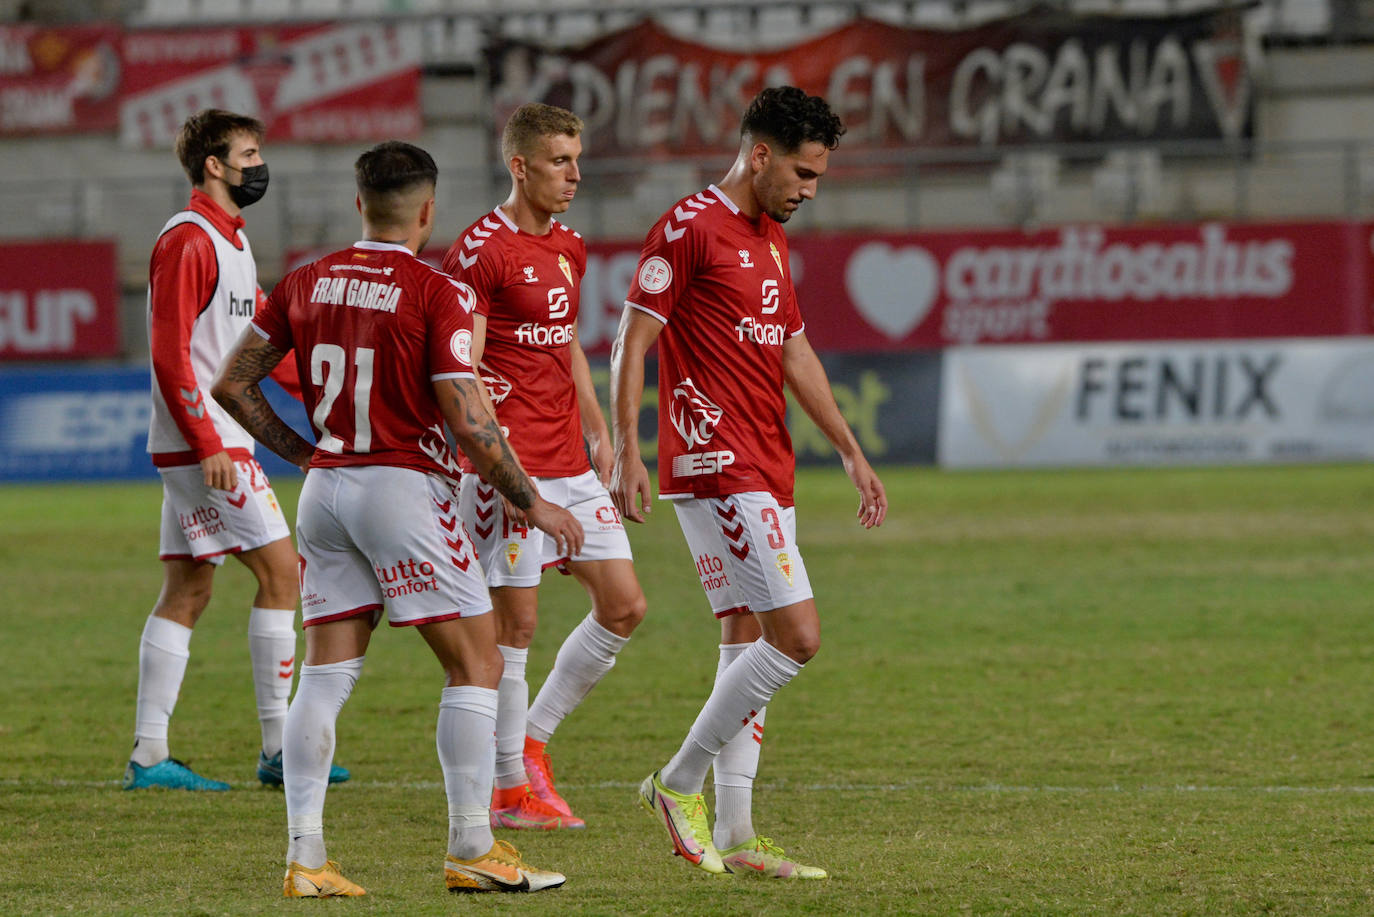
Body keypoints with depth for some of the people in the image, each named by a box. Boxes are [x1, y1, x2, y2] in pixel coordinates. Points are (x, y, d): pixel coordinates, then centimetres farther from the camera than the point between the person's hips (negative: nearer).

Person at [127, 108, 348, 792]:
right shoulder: (187, 241, -13)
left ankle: (149, 756, 8)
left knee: (187, 590, 8)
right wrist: (208, 446, -22)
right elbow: (169, 353, -19)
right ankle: (278, 747, -6)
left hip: (216, 445, 10)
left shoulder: (232, 241, 18)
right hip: (203, 445, -10)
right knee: (280, 568, -9)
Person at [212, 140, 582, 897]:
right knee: (476, 664, 3)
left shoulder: (305, 285, 6)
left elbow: (232, 385, 10)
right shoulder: (436, 293, -11)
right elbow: (468, 424, -14)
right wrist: (532, 504, -4)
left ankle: (305, 856, 2)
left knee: (325, 673, 8)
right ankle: (471, 849, 1)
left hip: (325, 492, 6)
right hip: (405, 487, -6)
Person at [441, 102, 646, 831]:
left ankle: (531, 740, 18)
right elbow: (460, 373, -15)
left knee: (624, 606, 5)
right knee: (515, 621, -4)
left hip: (569, 465, 8)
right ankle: (511, 787, 6)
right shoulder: (480, 251, -11)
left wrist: (597, 431, 17)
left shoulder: (569, 248, 14)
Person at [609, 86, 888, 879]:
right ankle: (680, 782, -3)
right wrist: (627, 453, -17)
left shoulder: (772, 240, 17)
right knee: (798, 636, -14)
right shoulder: (690, 228, -10)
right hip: (717, 469, -9)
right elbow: (633, 341, -11)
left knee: (749, 643, 8)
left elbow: (795, 354, 24)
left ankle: (733, 836, 10)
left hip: (766, 472, 10)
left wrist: (852, 453, 21)